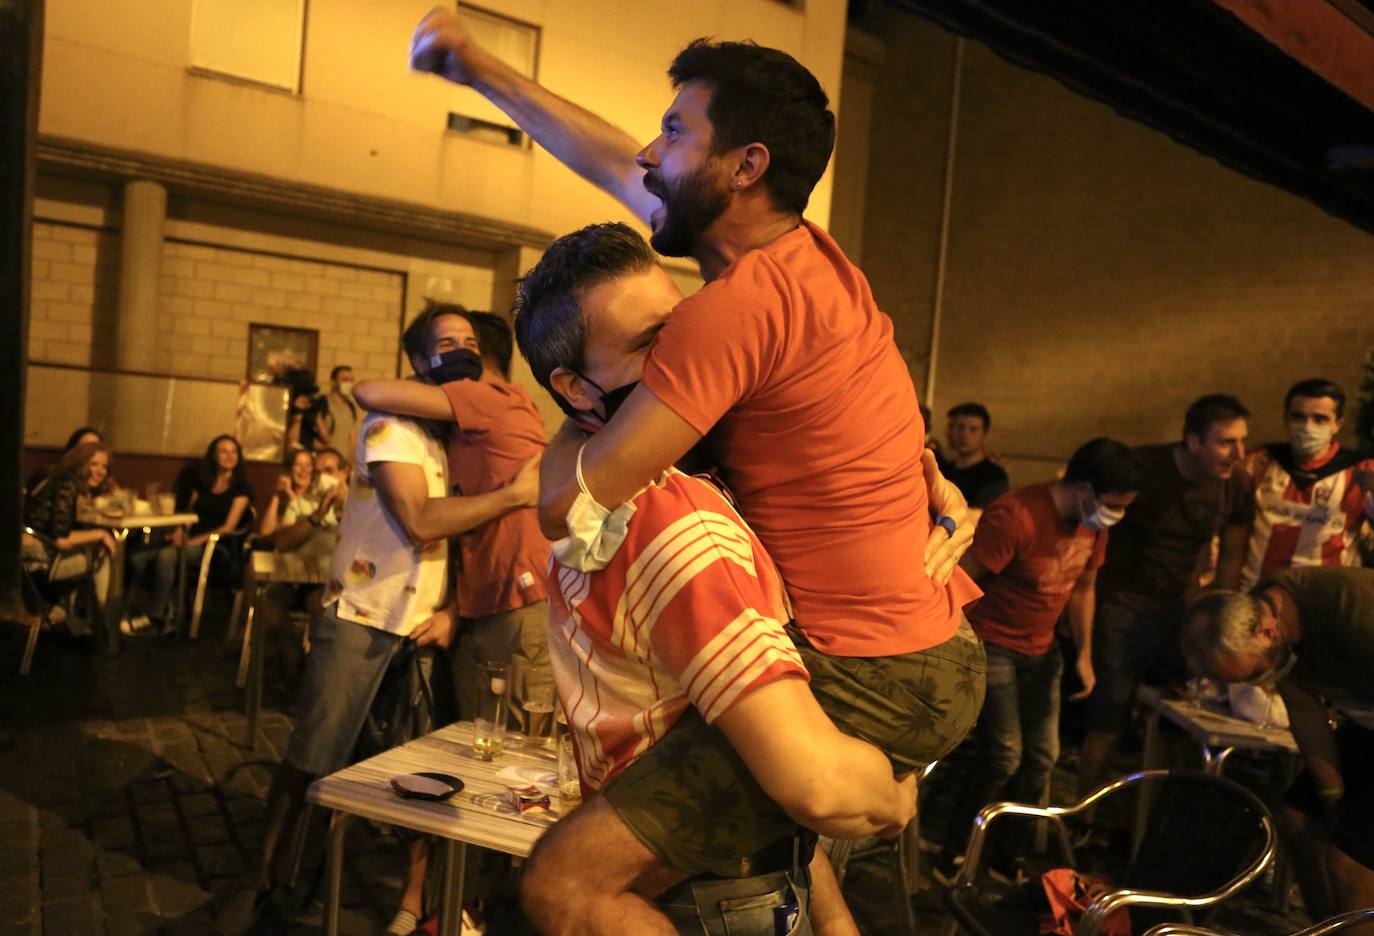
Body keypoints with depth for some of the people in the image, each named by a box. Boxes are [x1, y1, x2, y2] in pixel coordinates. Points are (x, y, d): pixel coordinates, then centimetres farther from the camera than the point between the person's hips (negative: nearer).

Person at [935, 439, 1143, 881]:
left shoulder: (1094, 522, -1)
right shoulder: (1016, 517, -27)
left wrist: (1084, 654, 11)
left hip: (1040, 649, 8)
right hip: (991, 645, -8)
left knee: (1041, 757, 10)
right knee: (1004, 756, -11)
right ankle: (951, 859, 6)